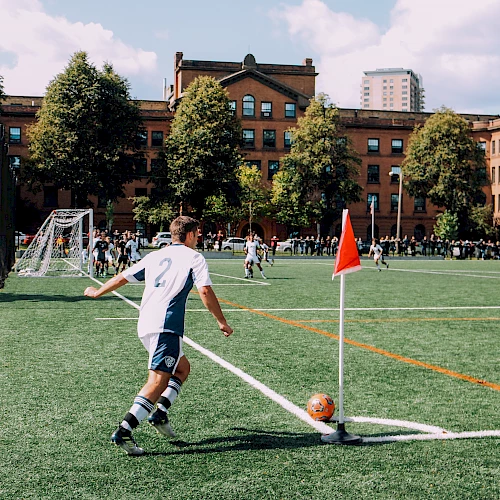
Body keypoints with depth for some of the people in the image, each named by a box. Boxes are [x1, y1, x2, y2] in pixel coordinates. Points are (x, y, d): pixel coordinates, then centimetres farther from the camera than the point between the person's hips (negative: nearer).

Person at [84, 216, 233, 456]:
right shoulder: (194, 257, 4)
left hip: (144, 325, 7)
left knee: (182, 368, 22)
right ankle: (124, 432, -21)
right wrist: (222, 322, -1)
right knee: (159, 380, -11)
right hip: (166, 326, -7)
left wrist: (96, 292, 37)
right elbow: (205, 291, -8)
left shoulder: (154, 256, 19)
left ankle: (159, 414, 11)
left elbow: (122, 278, 22)